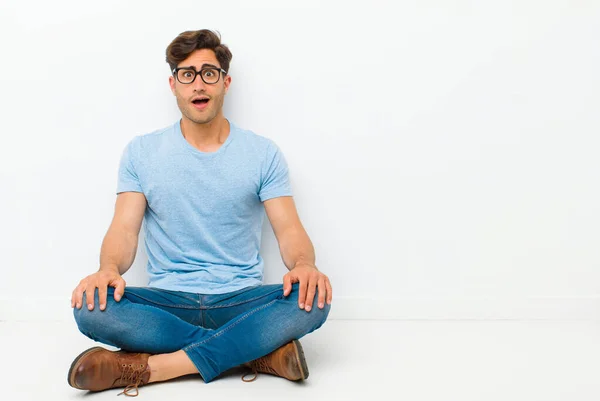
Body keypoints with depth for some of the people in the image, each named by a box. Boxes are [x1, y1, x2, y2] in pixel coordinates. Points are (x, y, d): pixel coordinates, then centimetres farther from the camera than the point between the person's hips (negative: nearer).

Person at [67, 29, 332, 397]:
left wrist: (304, 265, -27)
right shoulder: (141, 152, 6)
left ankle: (148, 366, -26)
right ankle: (259, 351, -23)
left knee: (313, 300, -30)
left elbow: (289, 229, -3)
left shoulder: (263, 153, 4)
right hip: (167, 301, 1)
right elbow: (125, 229, -1)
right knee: (91, 306, -29)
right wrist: (109, 268, -25)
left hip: (242, 299, 0)